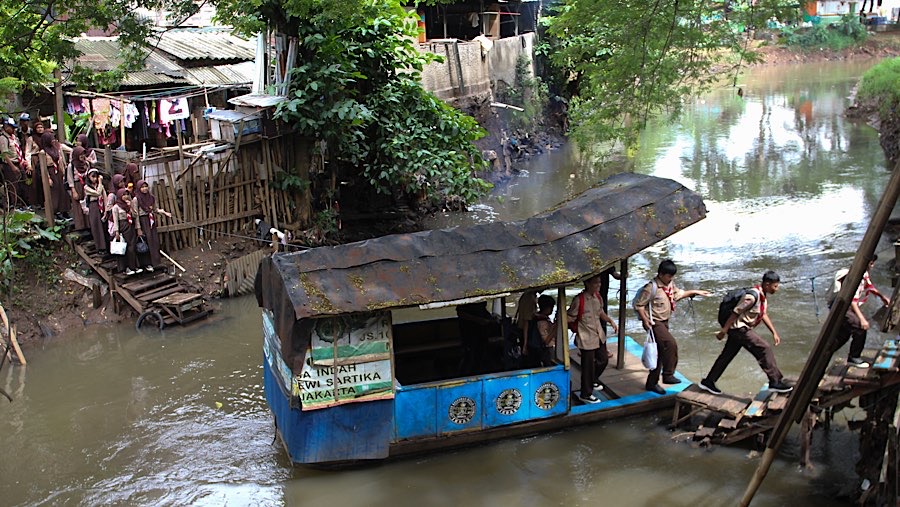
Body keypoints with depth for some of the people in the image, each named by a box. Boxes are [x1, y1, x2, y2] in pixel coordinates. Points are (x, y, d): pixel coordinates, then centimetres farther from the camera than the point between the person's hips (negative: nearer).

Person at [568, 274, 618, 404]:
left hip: (599, 335, 8)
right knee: (588, 366, 2)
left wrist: (611, 321, 9)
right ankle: (585, 394, 18)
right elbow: (570, 317, -17)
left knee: (603, 359, 21)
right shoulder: (579, 300, -22)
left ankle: (593, 380, 47)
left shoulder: (598, 296, 2)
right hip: (586, 338, -8)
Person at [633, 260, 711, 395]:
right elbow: (639, 305, -16)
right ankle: (668, 375, -17)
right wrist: (645, 320, -22)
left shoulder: (670, 284, 5)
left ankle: (652, 383, 20)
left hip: (664, 322, 9)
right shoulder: (651, 287, -20)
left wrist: (694, 292, 18)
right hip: (654, 323, -9)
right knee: (671, 343, -27)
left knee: (661, 352, 11)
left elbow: (678, 294, 25)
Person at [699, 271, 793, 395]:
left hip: (742, 329, 10)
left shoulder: (764, 295, 5)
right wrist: (723, 331, -18)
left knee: (727, 356, 14)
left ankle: (708, 382, 23)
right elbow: (736, 312, -22)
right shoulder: (753, 296, -25)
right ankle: (775, 382, -5)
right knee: (765, 349, -11)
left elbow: (763, 314, 16)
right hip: (739, 329, -10)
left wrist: (774, 332, 15)